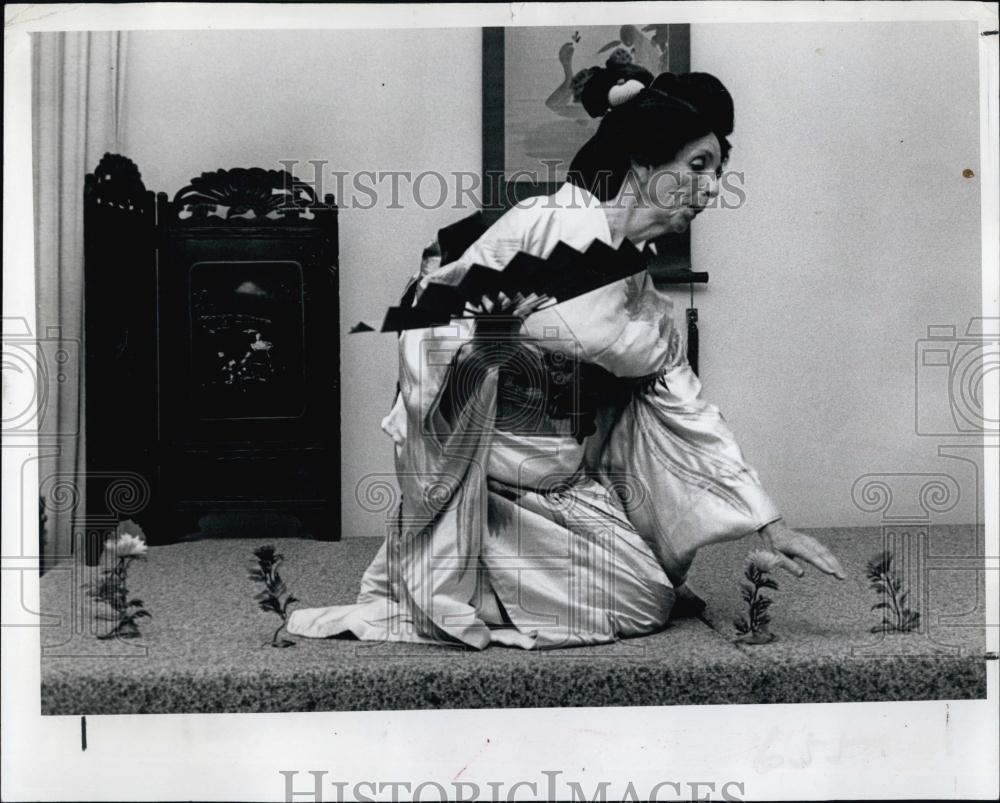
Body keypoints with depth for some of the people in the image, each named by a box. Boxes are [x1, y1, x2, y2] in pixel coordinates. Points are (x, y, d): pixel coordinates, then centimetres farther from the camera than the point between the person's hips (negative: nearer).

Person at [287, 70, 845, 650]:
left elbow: (693, 416, 8)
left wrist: (773, 526, 5)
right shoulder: (542, 225, -19)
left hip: (566, 483, 8)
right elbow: (425, 327, -17)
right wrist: (483, 343, -41)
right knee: (639, 606, -9)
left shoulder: (647, 301, 6)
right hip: (477, 483, -8)